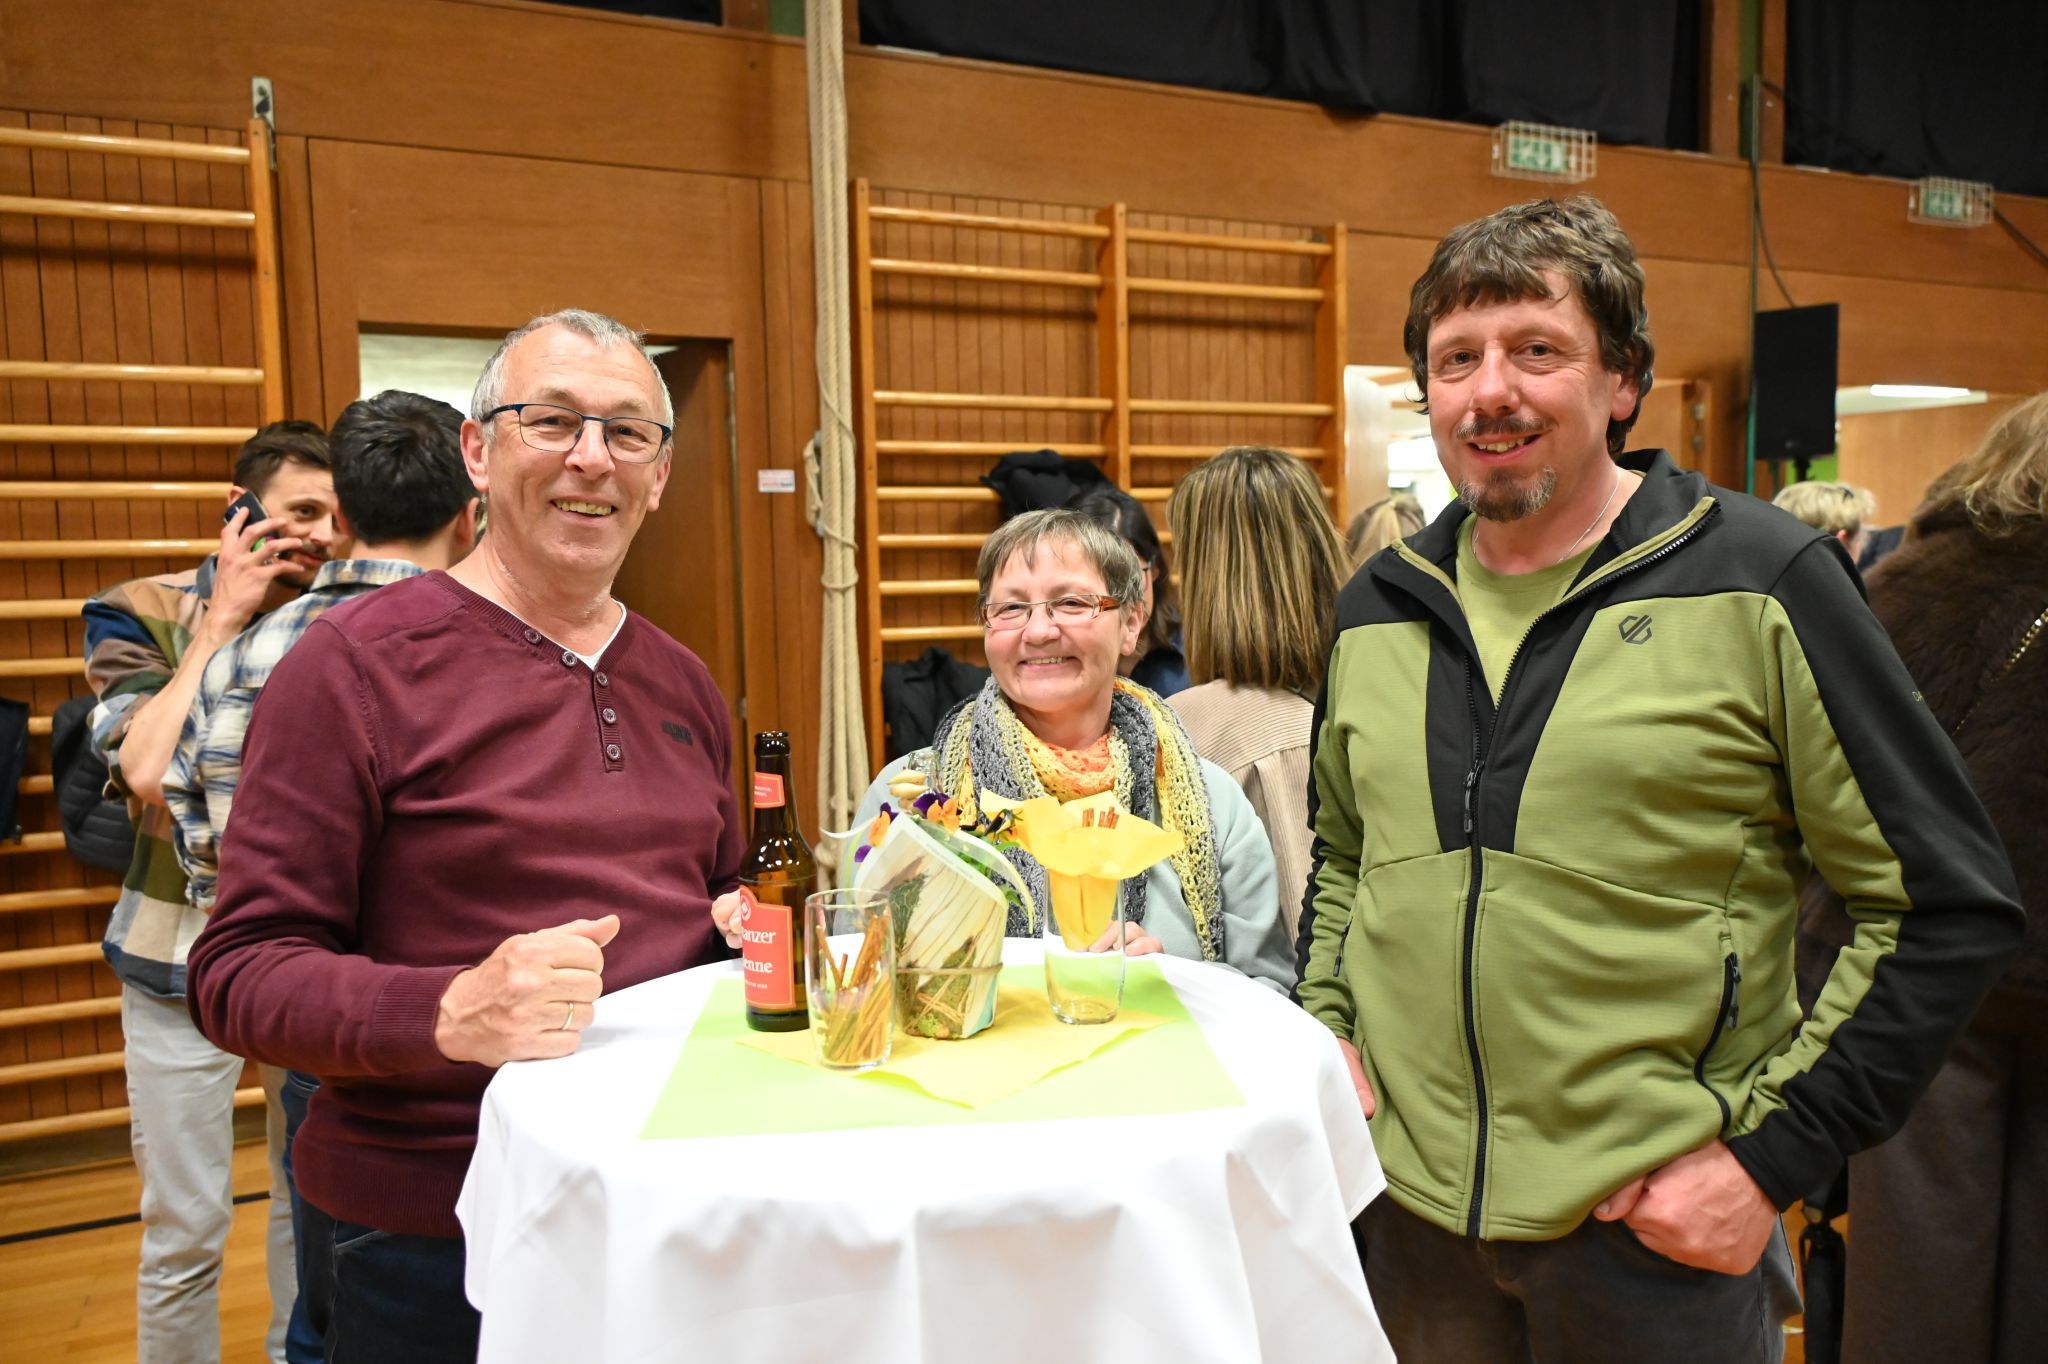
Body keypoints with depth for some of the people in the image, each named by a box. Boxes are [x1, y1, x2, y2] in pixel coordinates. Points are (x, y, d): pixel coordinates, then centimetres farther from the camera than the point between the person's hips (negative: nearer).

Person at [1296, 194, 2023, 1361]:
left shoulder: (1759, 583, -8)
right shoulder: (1376, 610, 4)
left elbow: (1954, 906, -6)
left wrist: (1773, 1151, -10)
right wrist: (1327, 1024, 3)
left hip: (1660, 1228, -3)